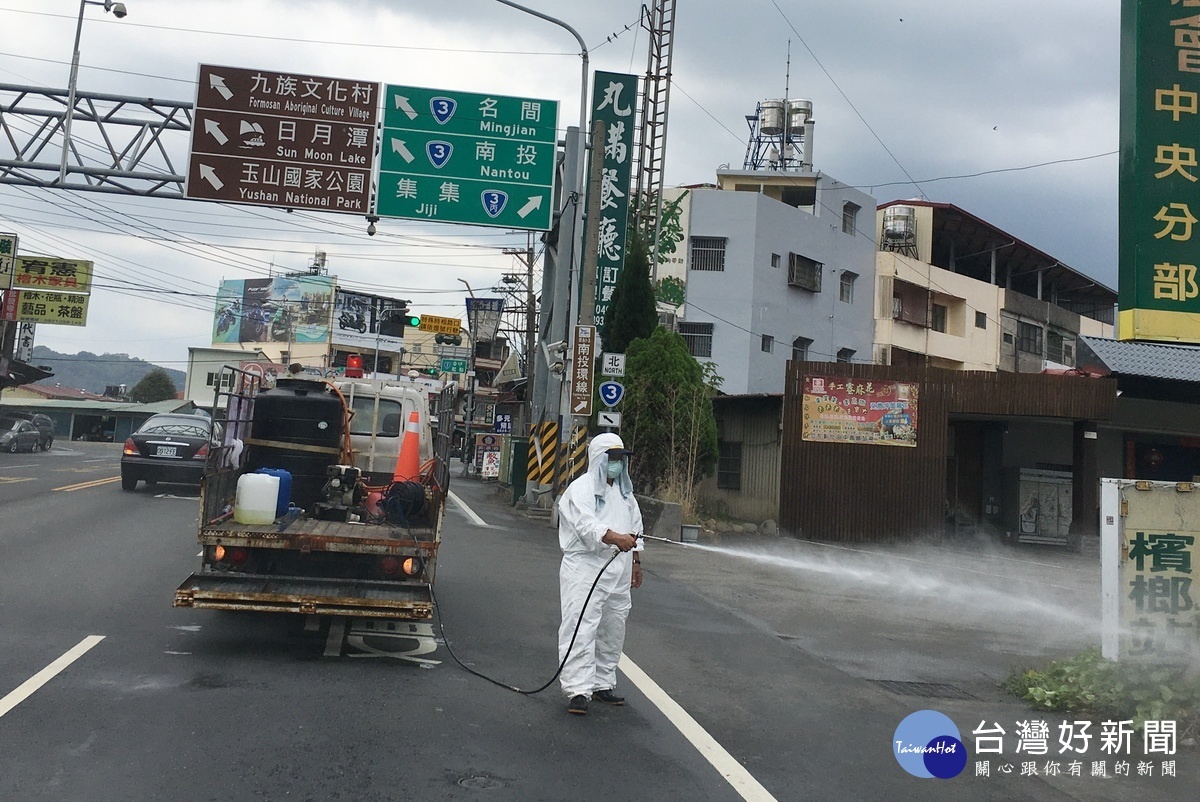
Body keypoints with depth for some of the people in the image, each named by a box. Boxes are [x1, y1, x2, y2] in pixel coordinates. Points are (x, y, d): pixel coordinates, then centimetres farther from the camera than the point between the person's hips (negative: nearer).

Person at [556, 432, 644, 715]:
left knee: (612, 631, 13)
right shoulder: (581, 489, -7)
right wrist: (616, 538, -37)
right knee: (582, 629, -12)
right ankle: (578, 690, -10)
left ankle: (602, 684, 25)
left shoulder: (625, 492, 19)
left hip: (618, 574, 8)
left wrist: (636, 561, 24)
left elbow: (635, 527, 27)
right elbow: (587, 525, -23)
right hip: (585, 570, -8)